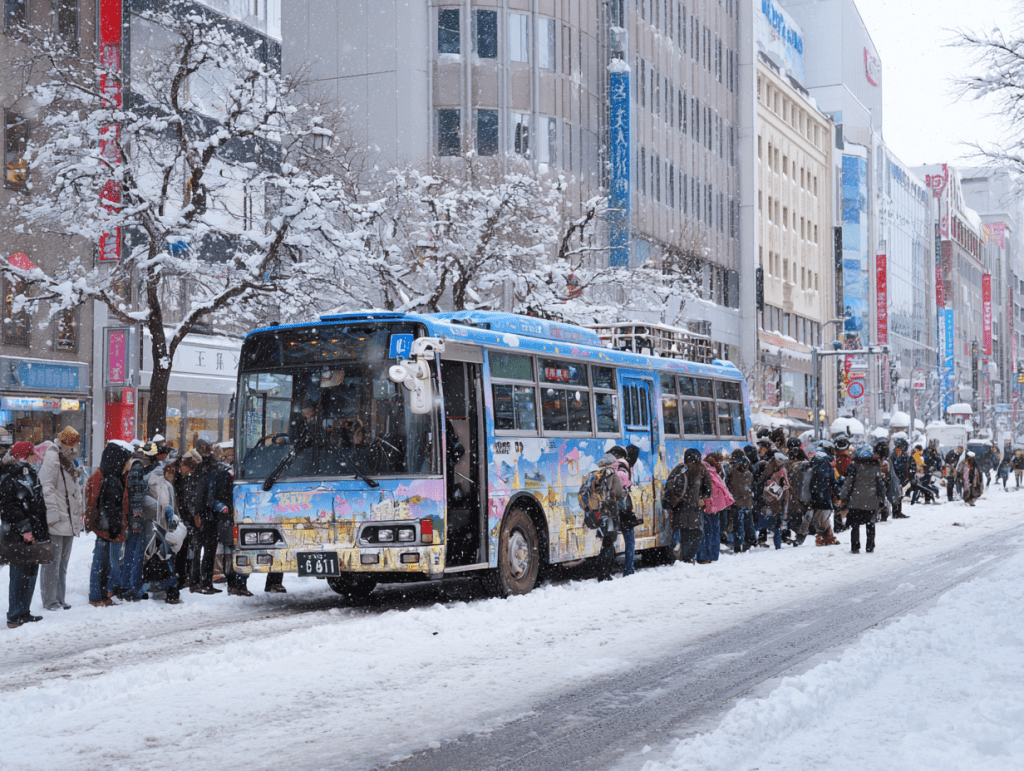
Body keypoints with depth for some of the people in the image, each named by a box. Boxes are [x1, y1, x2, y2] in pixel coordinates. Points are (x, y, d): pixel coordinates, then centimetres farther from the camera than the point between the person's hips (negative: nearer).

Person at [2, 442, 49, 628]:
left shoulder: (28, 473, 18)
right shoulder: (9, 476, -10)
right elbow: (8, 506, -18)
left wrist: (42, 529, 20)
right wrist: (24, 528, -22)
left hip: (33, 535, 9)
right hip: (19, 537, -9)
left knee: (30, 573, 12)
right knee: (20, 575, -8)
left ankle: (23, 613, 20)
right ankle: (15, 616, -3)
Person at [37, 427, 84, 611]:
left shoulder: (69, 461, 19)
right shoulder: (51, 457, -9)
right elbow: (47, 488, -16)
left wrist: (79, 513, 19)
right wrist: (52, 515, -21)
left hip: (69, 521, 9)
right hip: (55, 522, -9)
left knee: (63, 561, 13)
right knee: (52, 561, -5)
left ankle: (60, 598, 20)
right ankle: (50, 600, 1)